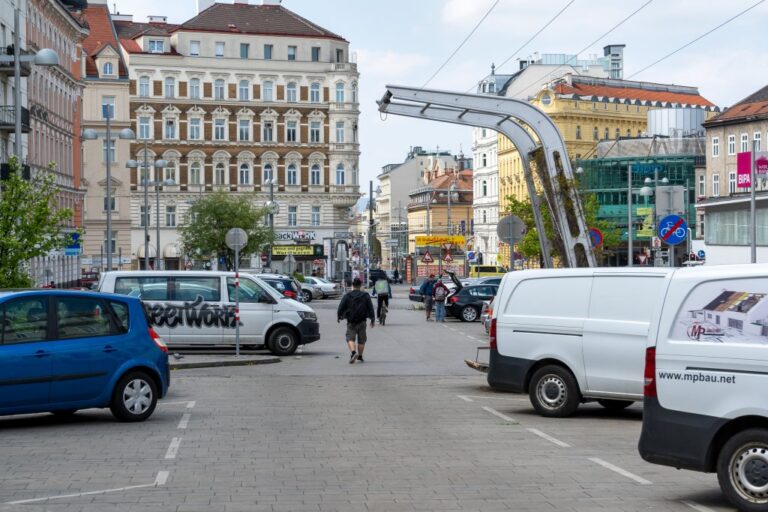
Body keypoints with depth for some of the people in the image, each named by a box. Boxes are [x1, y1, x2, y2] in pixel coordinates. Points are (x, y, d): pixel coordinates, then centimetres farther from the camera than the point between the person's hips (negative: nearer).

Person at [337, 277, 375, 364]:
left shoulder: (347, 296, -3)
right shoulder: (366, 296, 2)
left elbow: (341, 308, 0)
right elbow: (370, 308, 2)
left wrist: (338, 317, 17)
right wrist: (373, 320, 10)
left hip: (351, 322, -1)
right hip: (362, 322, 2)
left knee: (350, 338, -1)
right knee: (361, 340, 12)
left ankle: (353, 352, -26)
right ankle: (360, 357, 18)